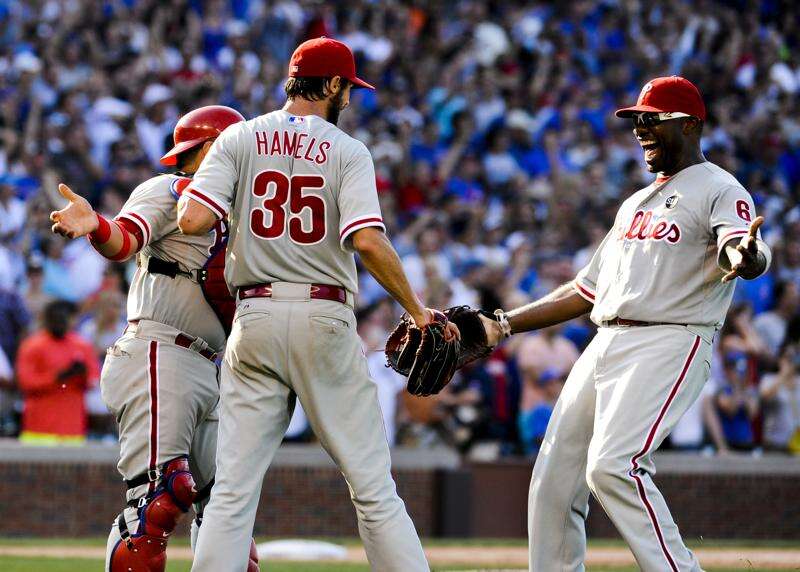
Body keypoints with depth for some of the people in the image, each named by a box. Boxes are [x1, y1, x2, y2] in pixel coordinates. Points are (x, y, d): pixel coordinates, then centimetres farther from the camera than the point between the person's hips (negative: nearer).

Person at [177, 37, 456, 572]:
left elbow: (193, 220, -7)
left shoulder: (240, 139, 5)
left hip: (255, 314, 2)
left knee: (233, 488, 3)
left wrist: (189, 188, 15)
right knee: (373, 486, 2)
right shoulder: (348, 151, -1)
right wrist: (417, 310, -7)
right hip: (325, 318, -2)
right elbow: (369, 242, -15)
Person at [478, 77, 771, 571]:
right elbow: (586, 291, 30)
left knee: (613, 465, -28)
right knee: (553, 480, 4)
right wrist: (501, 326, 24)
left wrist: (745, 256, -48)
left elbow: (748, 253, -22)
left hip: (669, 345, -9)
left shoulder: (720, 191, 0)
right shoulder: (636, 203, 26)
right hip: (606, 345, 9)